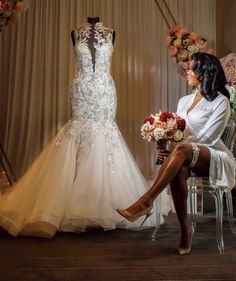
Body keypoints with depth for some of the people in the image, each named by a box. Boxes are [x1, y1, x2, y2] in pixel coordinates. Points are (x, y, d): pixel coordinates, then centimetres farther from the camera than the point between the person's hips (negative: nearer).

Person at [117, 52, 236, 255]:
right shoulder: (184, 101, 18)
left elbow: (207, 138, -13)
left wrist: (174, 151, -21)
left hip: (216, 159, -4)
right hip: (189, 159, 5)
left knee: (182, 149, -37)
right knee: (178, 171, -34)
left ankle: (146, 202, -37)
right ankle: (186, 230, -23)